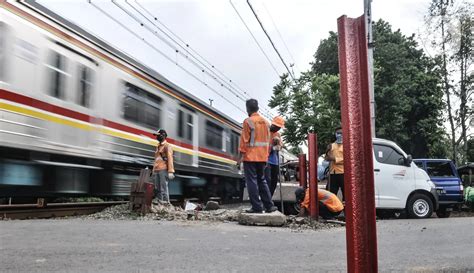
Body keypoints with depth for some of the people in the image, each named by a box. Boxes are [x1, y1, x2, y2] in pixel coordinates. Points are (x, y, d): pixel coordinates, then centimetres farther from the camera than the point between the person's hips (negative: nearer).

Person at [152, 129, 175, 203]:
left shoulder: (167, 146, -1)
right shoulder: (158, 147, 24)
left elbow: (170, 159, -10)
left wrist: (171, 171, -19)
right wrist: (153, 171, 19)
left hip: (164, 170, -8)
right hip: (156, 170, 8)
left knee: (163, 188, -11)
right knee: (157, 189, 4)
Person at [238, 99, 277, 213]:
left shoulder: (248, 121, -9)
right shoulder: (266, 122, 11)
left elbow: (244, 140, -11)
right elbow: (267, 140, 13)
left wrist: (241, 156, -8)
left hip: (250, 157, -6)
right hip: (262, 157, 7)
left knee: (252, 181, -1)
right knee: (261, 180, 15)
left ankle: (256, 207, -1)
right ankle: (269, 206, 15)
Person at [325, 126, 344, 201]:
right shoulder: (331, 145, 16)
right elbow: (327, 158, 15)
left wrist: (335, 159, -12)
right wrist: (328, 151, -3)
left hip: (343, 172, -4)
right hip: (332, 173, 4)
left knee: (345, 193, -2)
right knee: (332, 193, 5)